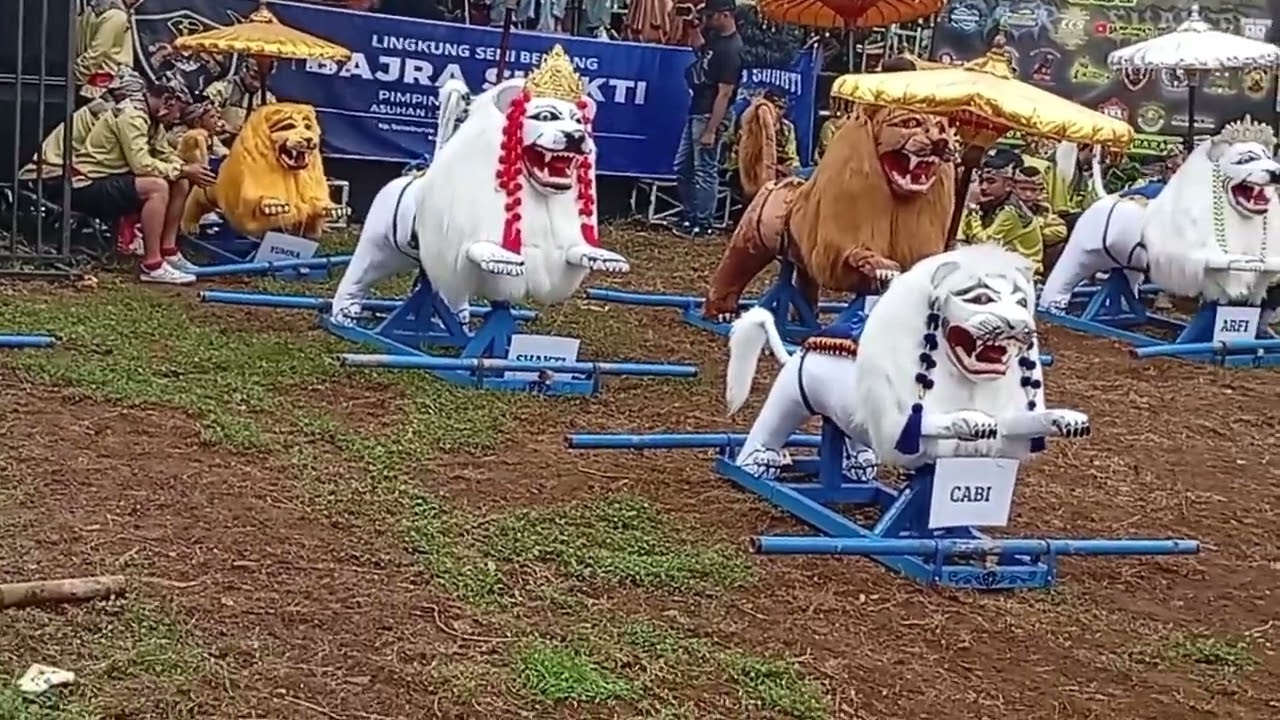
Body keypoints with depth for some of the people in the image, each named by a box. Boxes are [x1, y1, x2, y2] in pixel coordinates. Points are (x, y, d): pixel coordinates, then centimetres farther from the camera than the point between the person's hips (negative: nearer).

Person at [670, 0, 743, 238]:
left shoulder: (731, 50, -20)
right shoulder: (714, 36, 7)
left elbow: (724, 94, -22)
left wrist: (711, 131, -23)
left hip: (710, 117, -10)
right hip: (695, 113, 10)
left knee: (705, 171, -2)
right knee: (683, 167, 16)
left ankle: (702, 224, 6)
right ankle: (689, 216, 25)